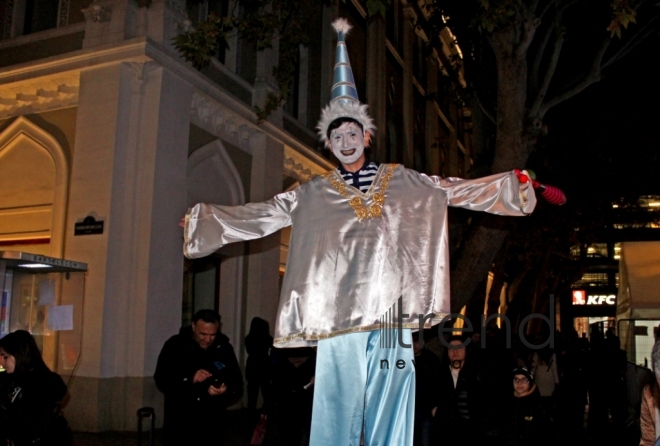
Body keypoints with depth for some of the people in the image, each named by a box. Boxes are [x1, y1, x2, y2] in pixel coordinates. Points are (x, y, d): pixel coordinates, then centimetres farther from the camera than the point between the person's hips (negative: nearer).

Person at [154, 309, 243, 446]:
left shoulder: (224, 348, 0)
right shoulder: (175, 345, -5)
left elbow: (238, 384, -2)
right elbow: (161, 380, -12)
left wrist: (226, 390, -24)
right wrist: (190, 379, -26)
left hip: (212, 425, 2)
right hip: (179, 424, -2)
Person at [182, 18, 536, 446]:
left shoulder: (402, 182, 11)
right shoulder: (313, 194, 10)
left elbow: (455, 189, 13)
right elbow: (264, 214, 8)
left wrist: (512, 184, 10)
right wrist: (208, 217, 2)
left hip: (392, 313, 1)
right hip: (339, 313, 0)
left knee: (389, 410, 5)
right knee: (338, 409, 0)